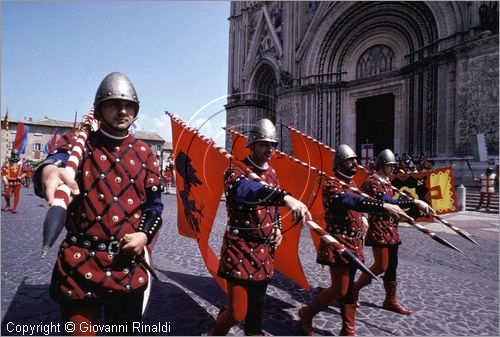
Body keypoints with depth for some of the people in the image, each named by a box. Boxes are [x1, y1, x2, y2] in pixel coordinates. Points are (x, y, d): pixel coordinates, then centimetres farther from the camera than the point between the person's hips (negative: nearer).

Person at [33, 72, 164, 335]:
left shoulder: (144, 153, 5)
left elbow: (155, 203, 9)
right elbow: (62, 159, -25)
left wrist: (145, 234, -8)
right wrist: (50, 170, -48)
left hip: (128, 263, 2)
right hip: (80, 261, -1)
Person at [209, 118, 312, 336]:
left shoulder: (272, 174, 9)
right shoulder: (236, 172, -14)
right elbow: (247, 190, -38)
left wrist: (277, 229, 4)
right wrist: (285, 197, -53)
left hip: (265, 248, 6)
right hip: (240, 247, -6)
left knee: (258, 299, 19)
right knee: (237, 312, -2)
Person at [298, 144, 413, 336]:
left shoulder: (351, 184, 14)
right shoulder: (331, 185, -15)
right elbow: (351, 201, -34)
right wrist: (383, 206, -44)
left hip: (353, 243, 9)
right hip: (338, 243, -8)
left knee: (349, 288, 14)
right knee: (340, 289, -3)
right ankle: (306, 314, 17)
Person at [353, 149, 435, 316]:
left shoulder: (386, 182, 15)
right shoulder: (371, 182, -16)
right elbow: (388, 202, -27)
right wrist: (414, 202, -31)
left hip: (390, 229, 9)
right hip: (378, 229, -9)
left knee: (392, 265, 12)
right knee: (381, 266, -6)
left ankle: (390, 300, 24)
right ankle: (355, 288, 14)